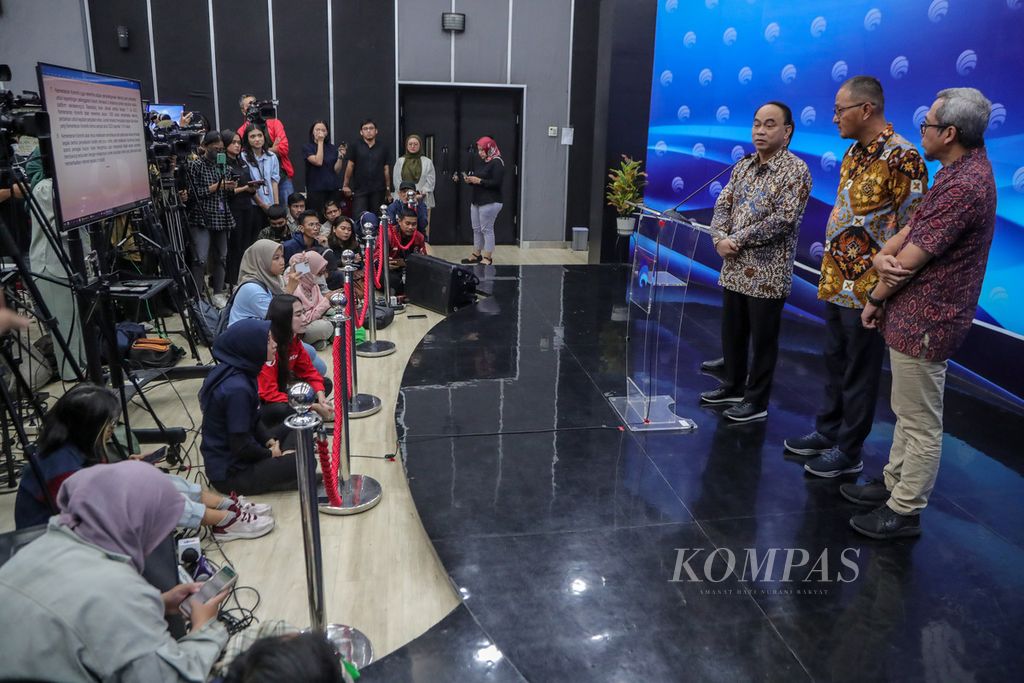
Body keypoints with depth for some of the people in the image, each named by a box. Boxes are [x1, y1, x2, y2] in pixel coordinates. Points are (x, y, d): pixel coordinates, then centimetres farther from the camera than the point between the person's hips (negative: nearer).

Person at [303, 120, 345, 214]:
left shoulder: (332, 148, 11)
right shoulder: (307, 147, 2)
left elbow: (337, 170, 8)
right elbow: (318, 162, -14)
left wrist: (340, 156, -7)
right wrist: (320, 142, -8)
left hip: (332, 189, 3)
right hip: (315, 190, -3)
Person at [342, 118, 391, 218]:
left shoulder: (383, 148, 6)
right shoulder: (356, 146, 3)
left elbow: (386, 169, 7)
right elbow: (350, 166, 3)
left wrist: (388, 189, 5)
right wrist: (345, 185, -1)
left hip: (378, 191, 1)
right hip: (359, 190, -1)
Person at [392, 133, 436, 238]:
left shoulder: (427, 162, 8)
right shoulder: (400, 161, 12)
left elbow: (430, 182, 2)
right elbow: (397, 180, 6)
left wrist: (421, 193, -11)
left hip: (423, 200, -1)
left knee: (423, 228, -3)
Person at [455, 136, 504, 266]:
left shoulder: (497, 163, -11)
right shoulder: (479, 161, 14)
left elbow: (496, 183, -19)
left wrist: (479, 181, -20)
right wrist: (468, 179, -2)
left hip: (490, 202, -8)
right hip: (476, 201, 8)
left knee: (487, 229, -4)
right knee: (476, 229, 13)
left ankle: (488, 258, 3)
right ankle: (476, 255, 23)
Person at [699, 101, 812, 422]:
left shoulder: (795, 170, -11)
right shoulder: (743, 166, 11)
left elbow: (783, 220, -20)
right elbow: (722, 205, 9)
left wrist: (737, 240, -18)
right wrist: (720, 238, -10)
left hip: (767, 274, -6)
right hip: (734, 269, 7)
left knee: (763, 340, 5)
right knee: (731, 332, 16)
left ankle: (757, 400, 18)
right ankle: (733, 386, 33)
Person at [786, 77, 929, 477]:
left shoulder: (901, 157, -16)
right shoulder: (854, 152, 12)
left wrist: (885, 286, -21)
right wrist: (831, 270, 16)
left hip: (868, 287, -8)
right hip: (837, 281, 9)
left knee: (859, 372, 3)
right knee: (835, 362, 18)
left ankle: (848, 451, 16)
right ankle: (827, 432, 32)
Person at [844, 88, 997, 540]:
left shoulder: (963, 185, -23)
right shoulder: (963, 170, 11)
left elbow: (910, 261, -20)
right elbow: (912, 229, 11)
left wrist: (875, 300, -5)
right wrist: (882, 255, -9)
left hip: (924, 321, -11)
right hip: (916, 316, 11)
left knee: (921, 422, 2)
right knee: (908, 413, 21)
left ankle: (904, 512, 14)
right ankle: (894, 483, 36)